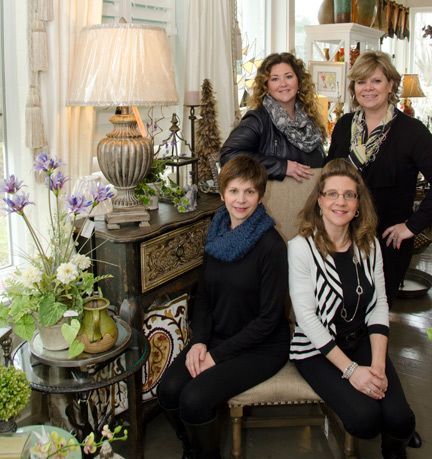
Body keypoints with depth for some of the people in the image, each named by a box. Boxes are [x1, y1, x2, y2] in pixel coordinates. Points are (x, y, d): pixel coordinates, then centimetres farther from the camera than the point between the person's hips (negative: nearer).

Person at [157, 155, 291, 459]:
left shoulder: (271, 245, -17)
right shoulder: (217, 236, 4)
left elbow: (269, 317, -16)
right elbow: (204, 296, 10)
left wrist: (218, 354, -16)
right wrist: (199, 341, -7)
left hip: (261, 348, -5)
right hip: (217, 337, 6)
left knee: (195, 399, -23)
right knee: (168, 390, -16)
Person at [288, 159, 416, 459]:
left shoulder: (370, 245, 2)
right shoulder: (301, 247, -13)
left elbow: (379, 305, 1)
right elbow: (306, 316, -15)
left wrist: (378, 363, -12)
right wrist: (350, 369, -19)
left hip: (363, 342, 4)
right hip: (318, 349, -4)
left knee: (400, 419, -17)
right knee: (366, 419, -23)